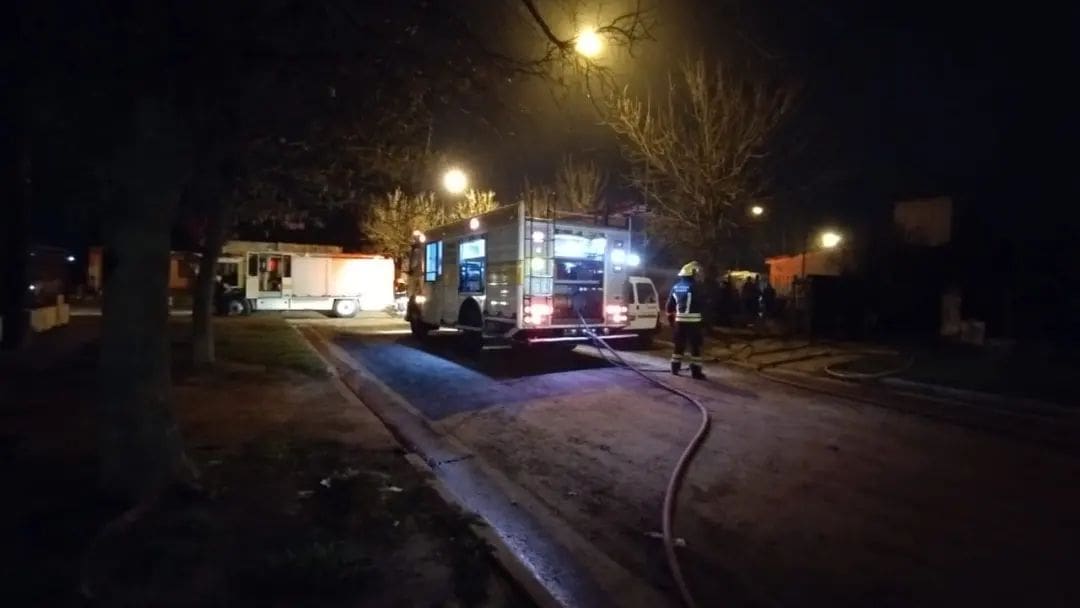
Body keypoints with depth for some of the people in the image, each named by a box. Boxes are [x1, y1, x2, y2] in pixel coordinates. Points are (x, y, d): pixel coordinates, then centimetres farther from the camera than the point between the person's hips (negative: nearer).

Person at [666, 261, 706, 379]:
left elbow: (670, 305, 15)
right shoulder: (693, 286, -12)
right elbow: (701, 303, -8)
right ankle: (696, 371, -1)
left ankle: (675, 367, 21)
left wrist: (670, 318, 24)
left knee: (679, 344, 16)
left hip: (679, 320, 7)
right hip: (693, 320, -6)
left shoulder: (676, 286, 10)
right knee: (695, 346, -1)